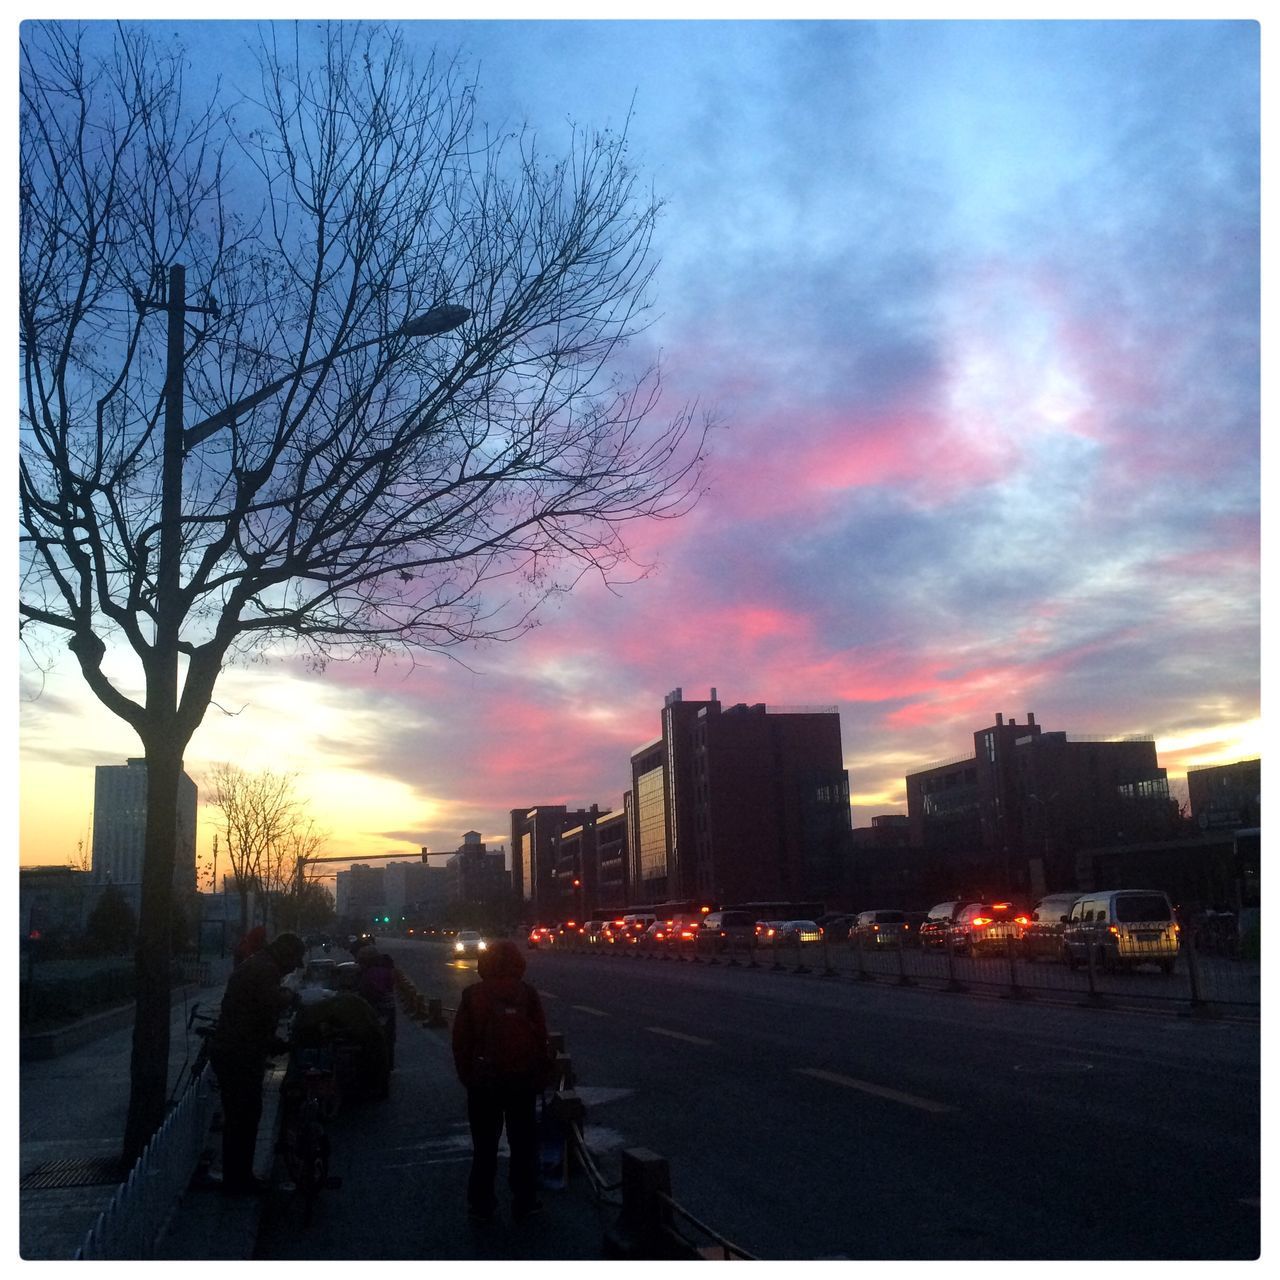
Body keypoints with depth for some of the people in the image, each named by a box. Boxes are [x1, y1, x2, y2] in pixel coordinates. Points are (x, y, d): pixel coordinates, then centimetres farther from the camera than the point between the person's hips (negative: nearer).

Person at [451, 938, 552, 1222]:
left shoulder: (472, 995, -6)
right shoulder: (528, 995, -6)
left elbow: (460, 1042, -4)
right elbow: (541, 1041, -4)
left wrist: (466, 1075, 6)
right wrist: (541, 1077, 6)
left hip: (483, 1080, 0)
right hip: (522, 1080, 0)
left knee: (484, 1145, 10)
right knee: (523, 1144, 11)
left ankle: (481, 1205, 15)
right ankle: (524, 1203, 16)